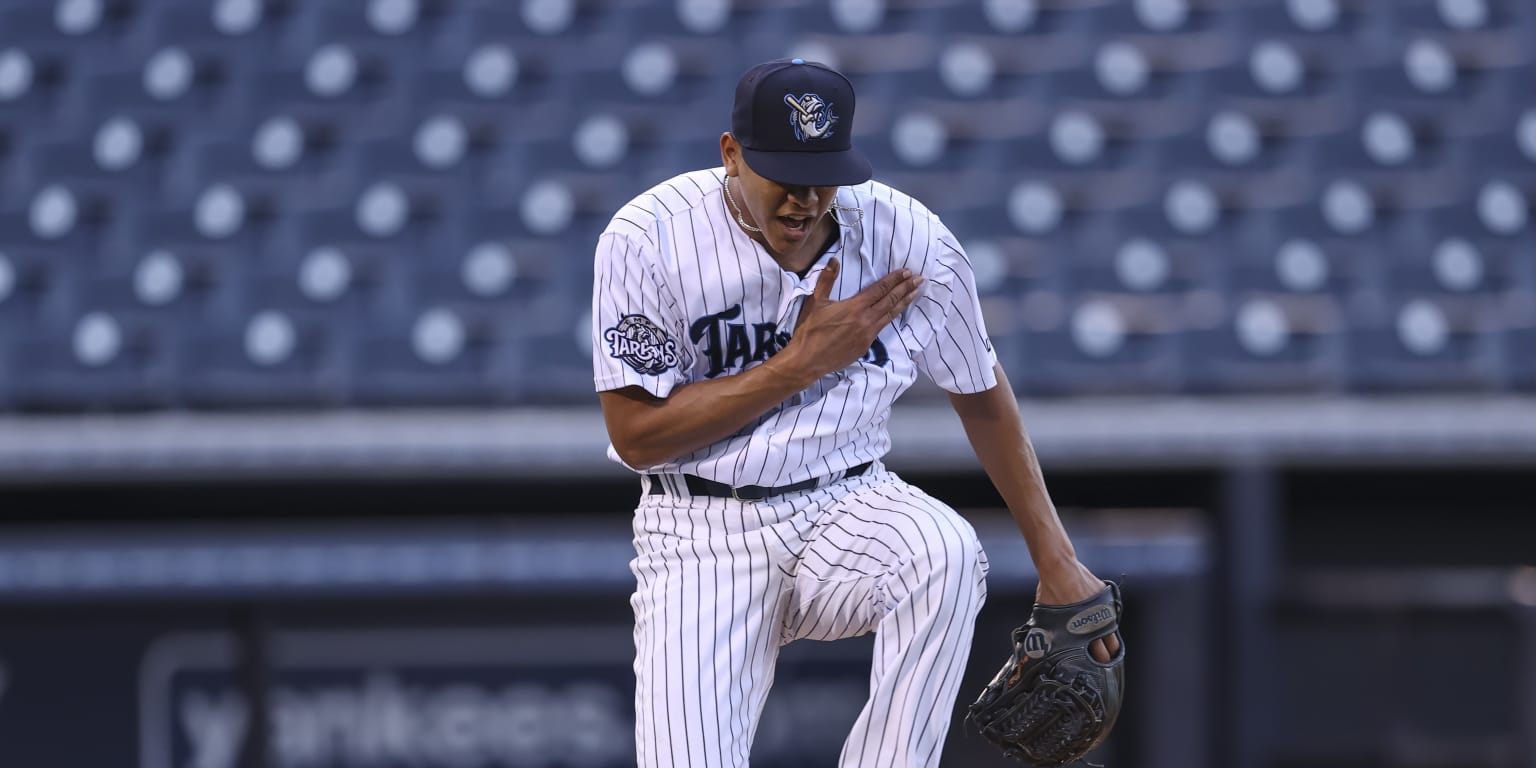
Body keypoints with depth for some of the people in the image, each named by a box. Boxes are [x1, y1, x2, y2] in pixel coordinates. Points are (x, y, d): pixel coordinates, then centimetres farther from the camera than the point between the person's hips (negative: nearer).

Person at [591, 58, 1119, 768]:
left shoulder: (910, 241, -8)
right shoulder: (649, 239, -14)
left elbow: (981, 392, 9)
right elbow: (637, 436, -15)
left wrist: (1056, 560, 8)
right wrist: (806, 361, -18)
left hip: (847, 511, 2)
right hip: (702, 535, -2)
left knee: (948, 553, -34)